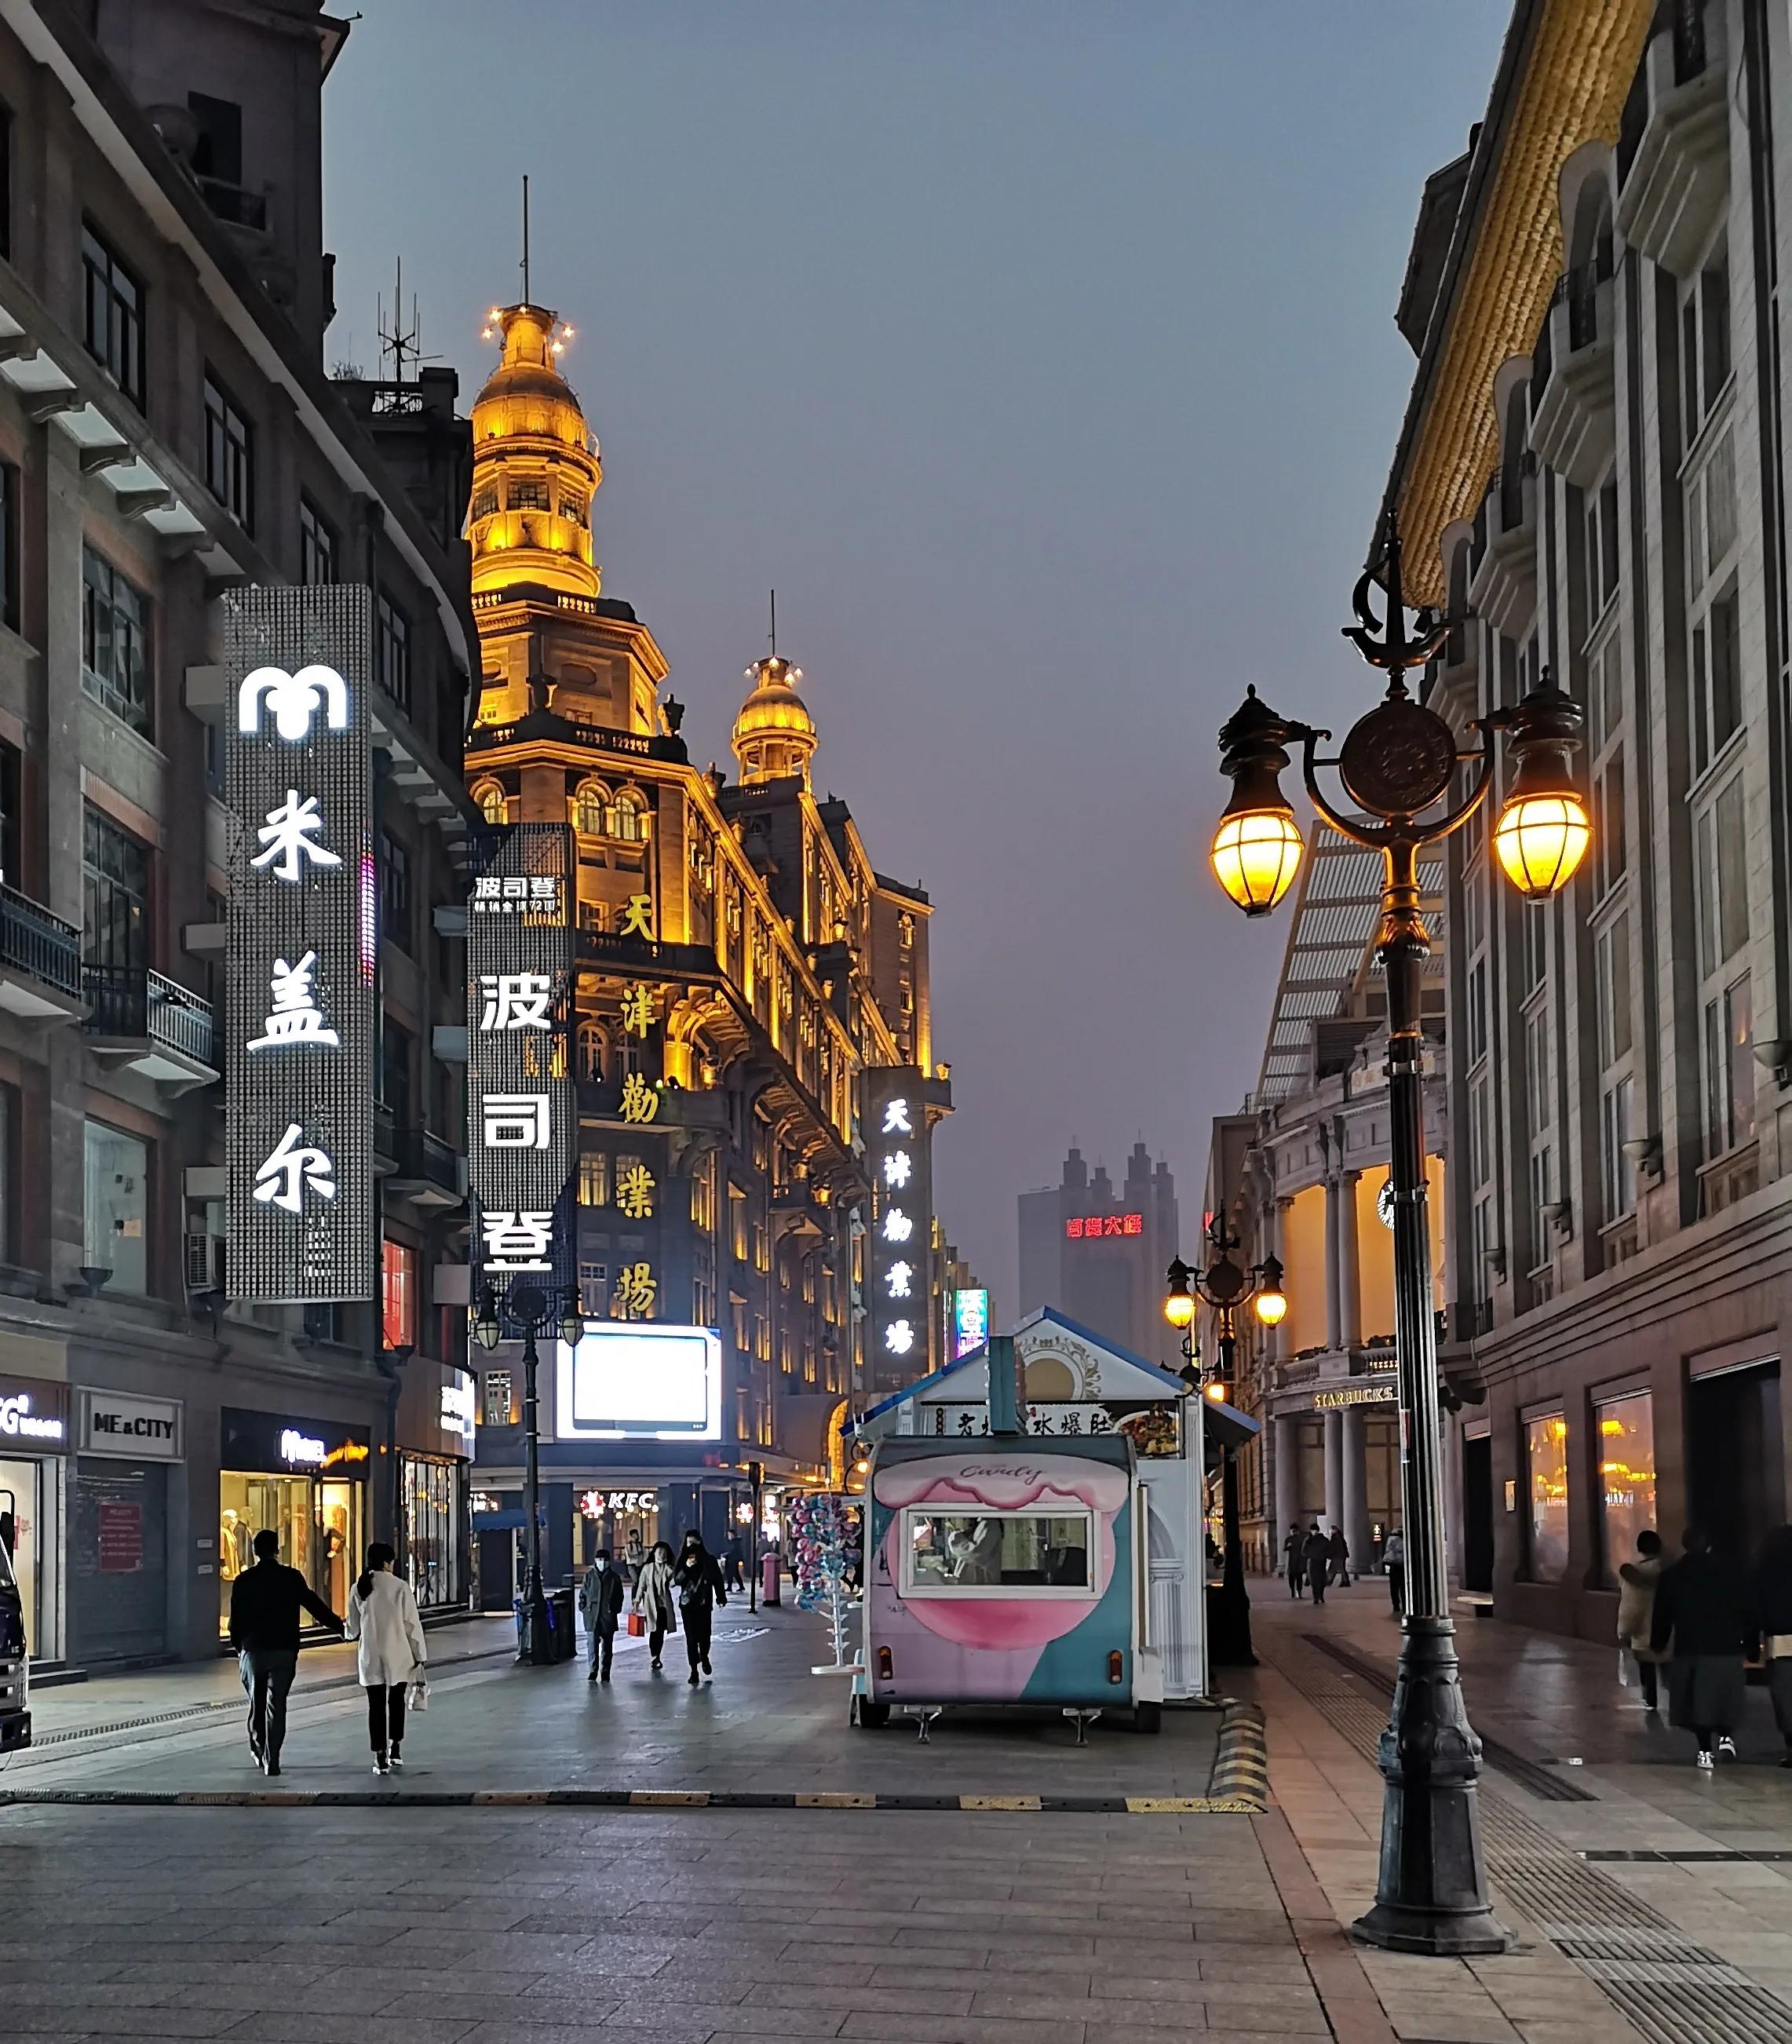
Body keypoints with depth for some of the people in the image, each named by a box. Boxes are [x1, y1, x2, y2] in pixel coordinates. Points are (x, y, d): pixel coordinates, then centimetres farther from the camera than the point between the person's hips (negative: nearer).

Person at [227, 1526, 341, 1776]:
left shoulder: (243, 1581, -1)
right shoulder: (291, 1578, -5)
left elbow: (235, 1620, 3)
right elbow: (315, 1606, -2)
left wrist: (239, 1648, 17)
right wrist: (341, 1627, 8)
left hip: (253, 1650, 1)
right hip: (284, 1651, -1)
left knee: (256, 1704, 17)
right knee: (276, 1706, 1)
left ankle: (259, 1752, 23)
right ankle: (272, 1761, -4)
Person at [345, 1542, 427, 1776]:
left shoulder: (358, 1588, -1)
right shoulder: (400, 1587, -10)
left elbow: (353, 1628, 10)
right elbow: (412, 1624, -8)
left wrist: (352, 1634, 34)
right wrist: (419, 1655, 0)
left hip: (370, 1656, 1)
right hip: (397, 1655, -1)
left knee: (376, 1705, 5)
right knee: (396, 1702, 17)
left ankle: (380, 1759, 2)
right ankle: (394, 1751, 19)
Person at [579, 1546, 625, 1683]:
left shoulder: (614, 1578, 4)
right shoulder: (589, 1576, 4)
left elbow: (619, 1596, 9)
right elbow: (583, 1593, 8)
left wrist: (615, 1610, 1)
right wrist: (584, 1607, 0)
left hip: (608, 1616, 1)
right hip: (592, 1616, -1)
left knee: (607, 1646, 7)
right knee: (593, 1645, -6)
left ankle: (605, 1672, 15)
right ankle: (593, 1672, -1)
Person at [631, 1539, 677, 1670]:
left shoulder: (668, 1569, 5)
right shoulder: (647, 1568, 3)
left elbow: (672, 1583, -8)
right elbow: (641, 1585, 7)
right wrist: (637, 1602, 5)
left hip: (665, 1604, 2)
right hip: (651, 1604, -2)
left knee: (661, 1631, 5)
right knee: (654, 1631, -10)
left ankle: (656, 1657, 17)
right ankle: (654, 1657, -8)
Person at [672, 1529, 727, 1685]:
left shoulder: (709, 1560, 2)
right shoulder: (682, 1561, 4)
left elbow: (717, 1579, 5)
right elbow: (677, 1580, -5)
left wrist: (721, 1597, 1)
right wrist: (686, 1567, -19)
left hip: (704, 1604, 0)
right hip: (687, 1604, 0)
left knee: (704, 1634, -1)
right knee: (691, 1637, -4)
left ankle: (704, 1657, 32)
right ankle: (694, 1670, -1)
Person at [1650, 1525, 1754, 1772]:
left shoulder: (1670, 1575, 4)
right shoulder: (1732, 1572, 4)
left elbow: (1661, 1616, 8)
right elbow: (1747, 1613, 5)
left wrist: (1659, 1646, 22)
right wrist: (1750, 1647, 12)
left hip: (1689, 1649, 0)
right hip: (1728, 1649, 0)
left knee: (1695, 1701, 6)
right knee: (1724, 1698, 13)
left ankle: (1706, 1751, 1)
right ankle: (1726, 1735, -7)